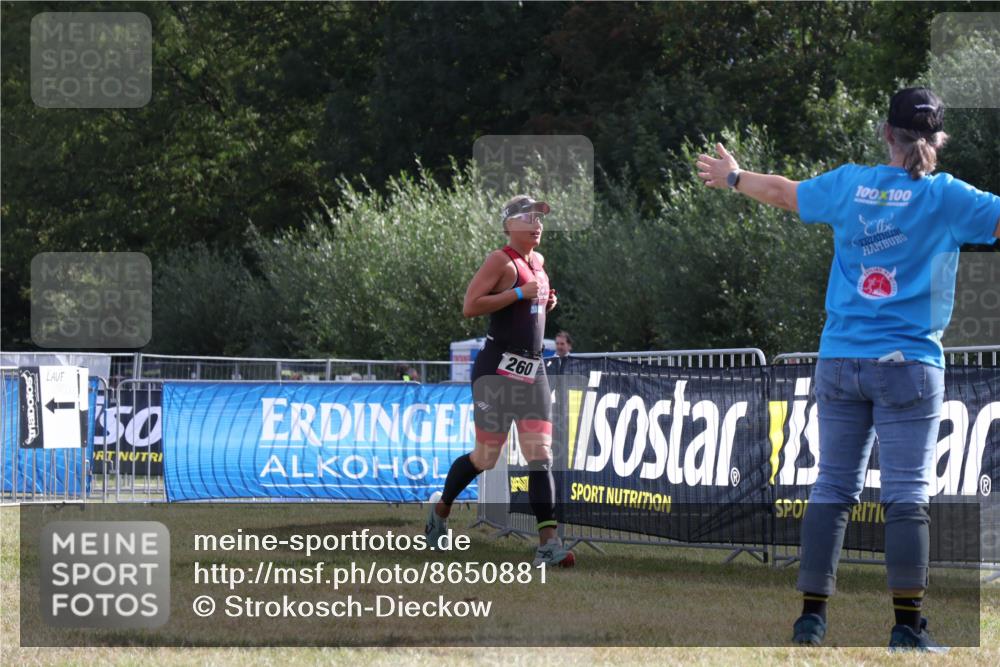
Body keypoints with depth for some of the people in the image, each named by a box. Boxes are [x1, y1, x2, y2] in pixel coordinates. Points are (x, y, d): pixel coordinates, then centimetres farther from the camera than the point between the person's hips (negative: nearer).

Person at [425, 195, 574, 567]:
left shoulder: (538, 262, 15)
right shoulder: (501, 260, -10)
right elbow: (470, 307, -19)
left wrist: (546, 303, 10)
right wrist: (519, 293, -20)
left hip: (533, 370, 7)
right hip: (498, 370, -7)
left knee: (540, 456, -5)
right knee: (486, 457, 1)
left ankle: (548, 544, -11)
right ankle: (441, 507, 28)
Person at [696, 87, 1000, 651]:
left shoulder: (849, 184, 7)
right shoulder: (945, 196, -5)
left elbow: (781, 191, 23)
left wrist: (732, 177, 42)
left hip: (839, 362, 4)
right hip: (909, 362, -4)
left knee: (834, 488, 9)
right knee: (908, 494, -4)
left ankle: (812, 615, 8)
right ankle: (908, 625, -7)